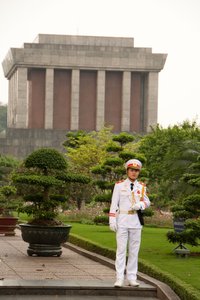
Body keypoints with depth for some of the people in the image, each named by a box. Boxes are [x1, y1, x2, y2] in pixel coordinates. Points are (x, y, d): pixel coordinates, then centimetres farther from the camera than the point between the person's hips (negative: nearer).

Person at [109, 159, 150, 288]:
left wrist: (140, 205, -14)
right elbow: (114, 203, 0)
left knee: (134, 250, 5)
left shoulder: (142, 187, 9)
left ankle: (132, 278, 11)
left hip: (136, 221, 3)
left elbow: (147, 202, 9)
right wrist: (112, 220, -8)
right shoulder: (119, 185, 2)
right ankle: (119, 278, -9)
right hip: (122, 221, -3)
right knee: (121, 249, -7)